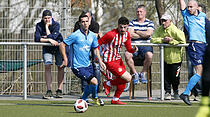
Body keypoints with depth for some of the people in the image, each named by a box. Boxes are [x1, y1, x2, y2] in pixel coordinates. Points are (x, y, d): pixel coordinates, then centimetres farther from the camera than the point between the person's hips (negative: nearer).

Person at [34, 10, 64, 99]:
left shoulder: (56, 25, -21)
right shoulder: (39, 25, -14)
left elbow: (52, 37, -32)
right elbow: (37, 38, -24)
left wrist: (47, 26, -27)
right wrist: (49, 40, -31)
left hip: (58, 46, -1)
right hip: (47, 48, 1)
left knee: (60, 67, -3)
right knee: (47, 66, -13)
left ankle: (59, 90, 5)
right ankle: (49, 91, -14)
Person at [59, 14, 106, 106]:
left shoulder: (92, 35, 4)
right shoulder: (75, 35, -15)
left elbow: (95, 49, 17)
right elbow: (62, 45, -9)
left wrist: (100, 61, 5)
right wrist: (65, 59, -10)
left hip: (88, 65, 7)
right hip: (77, 66, -7)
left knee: (91, 84, 14)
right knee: (94, 81, -16)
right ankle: (94, 97, 12)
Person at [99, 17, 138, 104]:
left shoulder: (126, 34, 0)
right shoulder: (111, 34, -23)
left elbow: (129, 49, 9)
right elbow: (98, 43, -15)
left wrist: (133, 49, -15)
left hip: (118, 59, 8)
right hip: (110, 61, -8)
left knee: (123, 81, 11)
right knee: (128, 78, -14)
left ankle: (115, 100, 27)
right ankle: (108, 84, 5)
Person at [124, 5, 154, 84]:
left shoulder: (149, 23, 9)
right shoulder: (132, 23, 14)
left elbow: (148, 34, -9)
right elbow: (130, 34, -3)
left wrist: (136, 32, 0)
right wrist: (143, 35, -2)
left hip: (146, 45, -1)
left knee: (149, 55, -35)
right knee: (127, 55, -31)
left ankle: (143, 73, -10)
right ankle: (135, 74, -12)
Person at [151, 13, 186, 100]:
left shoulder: (175, 31, -15)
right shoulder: (159, 30, 1)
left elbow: (183, 42, -17)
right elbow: (152, 40, -7)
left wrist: (171, 41, -22)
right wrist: (163, 40, -20)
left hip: (175, 57, -4)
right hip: (165, 57, 4)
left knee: (174, 77, 2)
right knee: (166, 76, 1)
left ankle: (176, 91, 26)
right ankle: (167, 92, 14)